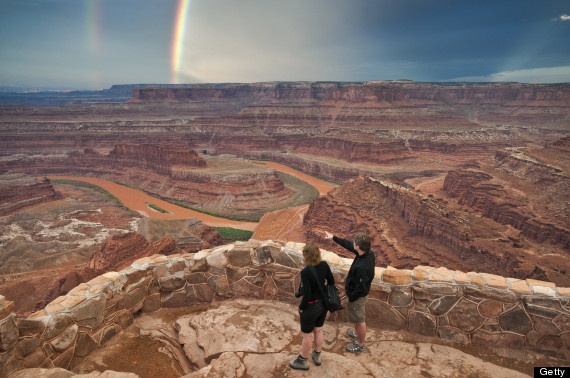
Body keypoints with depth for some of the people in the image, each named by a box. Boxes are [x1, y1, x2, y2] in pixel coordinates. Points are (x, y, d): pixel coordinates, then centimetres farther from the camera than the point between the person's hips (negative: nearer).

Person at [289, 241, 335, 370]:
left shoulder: (305, 272, -32)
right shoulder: (324, 265, -13)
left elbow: (307, 296, -28)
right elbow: (332, 282, 1)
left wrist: (301, 307, -9)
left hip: (311, 307, -6)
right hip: (323, 304, 6)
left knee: (307, 335, 17)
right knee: (318, 330, 27)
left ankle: (303, 361, 39)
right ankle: (317, 356, 48)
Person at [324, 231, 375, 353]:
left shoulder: (362, 267, -40)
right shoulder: (368, 254, -12)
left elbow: (360, 288, -31)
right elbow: (348, 245, 1)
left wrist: (351, 298, -14)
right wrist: (333, 237, 9)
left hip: (358, 296, -9)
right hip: (360, 293, 9)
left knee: (359, 320, 14)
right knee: (357, 317, 31)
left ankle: (360, 344, 36)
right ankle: (356, 333, 55)